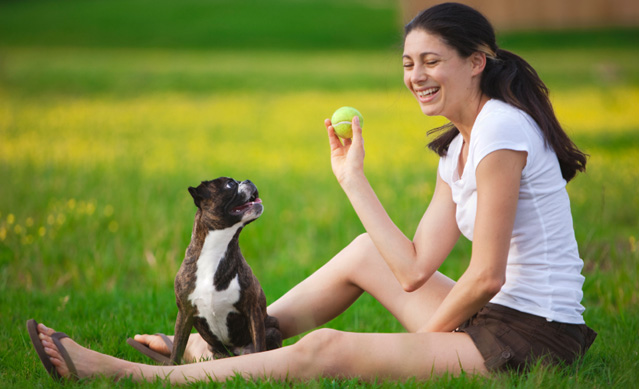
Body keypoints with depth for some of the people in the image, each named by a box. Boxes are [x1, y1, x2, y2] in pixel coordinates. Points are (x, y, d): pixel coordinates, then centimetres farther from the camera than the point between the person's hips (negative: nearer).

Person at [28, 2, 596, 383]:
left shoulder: (502, 128, -16)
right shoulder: (458, 148, 14)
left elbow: (486, 276, -19)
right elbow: (414, 270, 6)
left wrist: (425, 337, -4)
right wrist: (353, 176, 9)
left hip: (529, 342, -9)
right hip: (499, 318, 9)